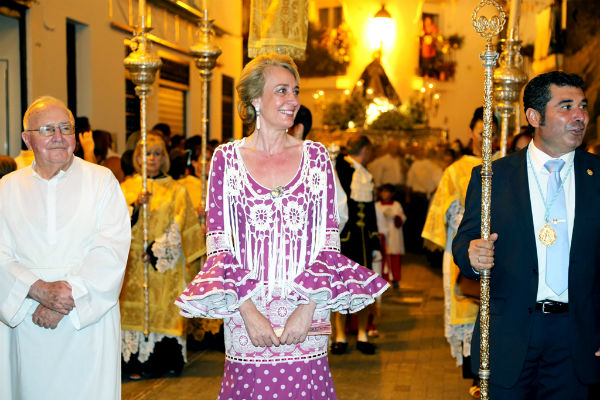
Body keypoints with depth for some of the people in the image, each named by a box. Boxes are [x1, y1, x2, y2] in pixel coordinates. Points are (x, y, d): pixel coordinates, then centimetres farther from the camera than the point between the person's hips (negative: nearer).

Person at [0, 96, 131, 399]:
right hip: (26, 326, 2)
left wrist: (69, 294, -16)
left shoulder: (102, 181, 3)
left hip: (87, 323, -1)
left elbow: (112, 249, -7)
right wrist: (39, 291, -17)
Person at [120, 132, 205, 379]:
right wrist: (135, 206, -14)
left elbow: (178, 229, -1)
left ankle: (165, 362, 2)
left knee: (165, 310, -5)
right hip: (134, 264, 1)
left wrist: (155, 250, -12)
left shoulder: (176, 191, 6)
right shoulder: (127, 188, 11)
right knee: (136, 310, -3)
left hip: (165, 265, -1)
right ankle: (137, 362, 3)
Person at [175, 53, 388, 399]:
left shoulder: (316, 156, 6)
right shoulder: (227, 158, 2)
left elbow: (329, 238, 4)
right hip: (245, 311, -1)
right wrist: (248, 311, -10)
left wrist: (307, 308, -8)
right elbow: (219, 243, 0)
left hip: (306, 313, 1)